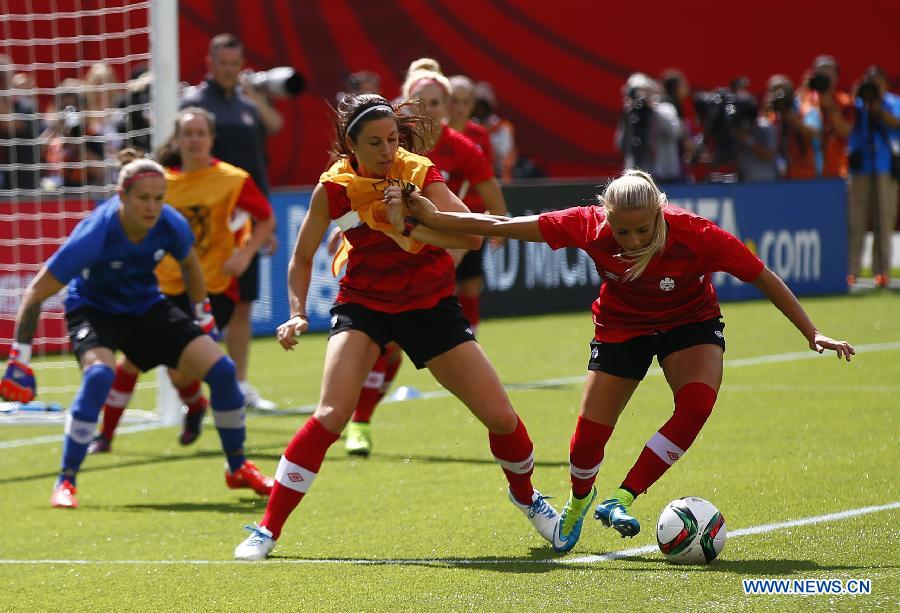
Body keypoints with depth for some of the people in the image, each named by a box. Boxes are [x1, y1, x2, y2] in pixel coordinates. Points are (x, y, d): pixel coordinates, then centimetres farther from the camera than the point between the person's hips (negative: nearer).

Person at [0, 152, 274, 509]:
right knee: (100, 374, -36)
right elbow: (36, 293, -26)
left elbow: (189, 264, 7)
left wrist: (203, 317, 14)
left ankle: (238, 468, 16)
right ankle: (65, 482, -24)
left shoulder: (171, 226, -19)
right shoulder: (95, 235, -32)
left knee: (221, 369, -7)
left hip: (146, 307, 5)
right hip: (92, 309, -5)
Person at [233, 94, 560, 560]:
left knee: (500, 416, -1)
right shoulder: (333, 188, -14)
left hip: (429, 304, 1)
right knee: (331, 415, -23)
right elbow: (302, 257, 1)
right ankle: (267, 529, -15)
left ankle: (526, 497, 31)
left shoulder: (419, 173, -16)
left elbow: (472, 236, -27)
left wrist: (413, 227, -40)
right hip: (363, 305, -1)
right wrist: (297, 313, -12)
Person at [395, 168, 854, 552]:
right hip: (620, 326, 1)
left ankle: (622, 499, -17)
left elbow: (764, 278, -22)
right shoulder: (589, 226, -30)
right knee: (588, 437, -4)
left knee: (697, 402, -30)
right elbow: (504, 227, -22)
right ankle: (579, 500, 32)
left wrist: (812, 334, -22)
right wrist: (432, 217, -22)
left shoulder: (695, 235, -35)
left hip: (690, 324, -1)